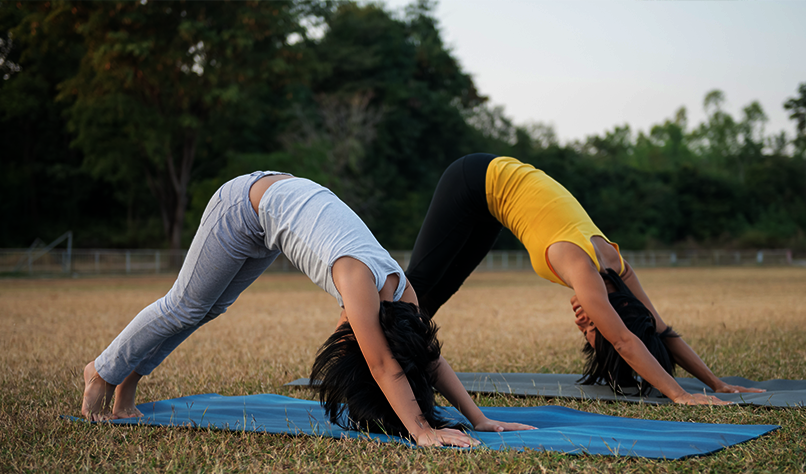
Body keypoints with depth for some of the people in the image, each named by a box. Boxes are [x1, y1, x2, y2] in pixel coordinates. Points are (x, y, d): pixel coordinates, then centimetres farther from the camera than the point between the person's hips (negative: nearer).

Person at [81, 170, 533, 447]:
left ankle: (130, 374, 34)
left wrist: (481, 419, -13)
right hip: (245, 205, -7)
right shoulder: (360, 278, -37)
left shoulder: (400, 287, -16)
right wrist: (421, 430, -41)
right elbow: (385, 367, -39)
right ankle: (104, 371, 24)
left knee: (211, 307, 18)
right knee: (186, 306, 2)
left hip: (283, 197, 7)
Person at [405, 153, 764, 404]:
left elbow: (663, 332, -8)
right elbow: (626, 342, -38)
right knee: (420, 280, 2)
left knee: (442, 286, 15)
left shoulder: (614, 265, -14)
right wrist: (678, 395, -41)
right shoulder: (582, 267, -33)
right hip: (475, 181, -6)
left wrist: (717, 384, -10)